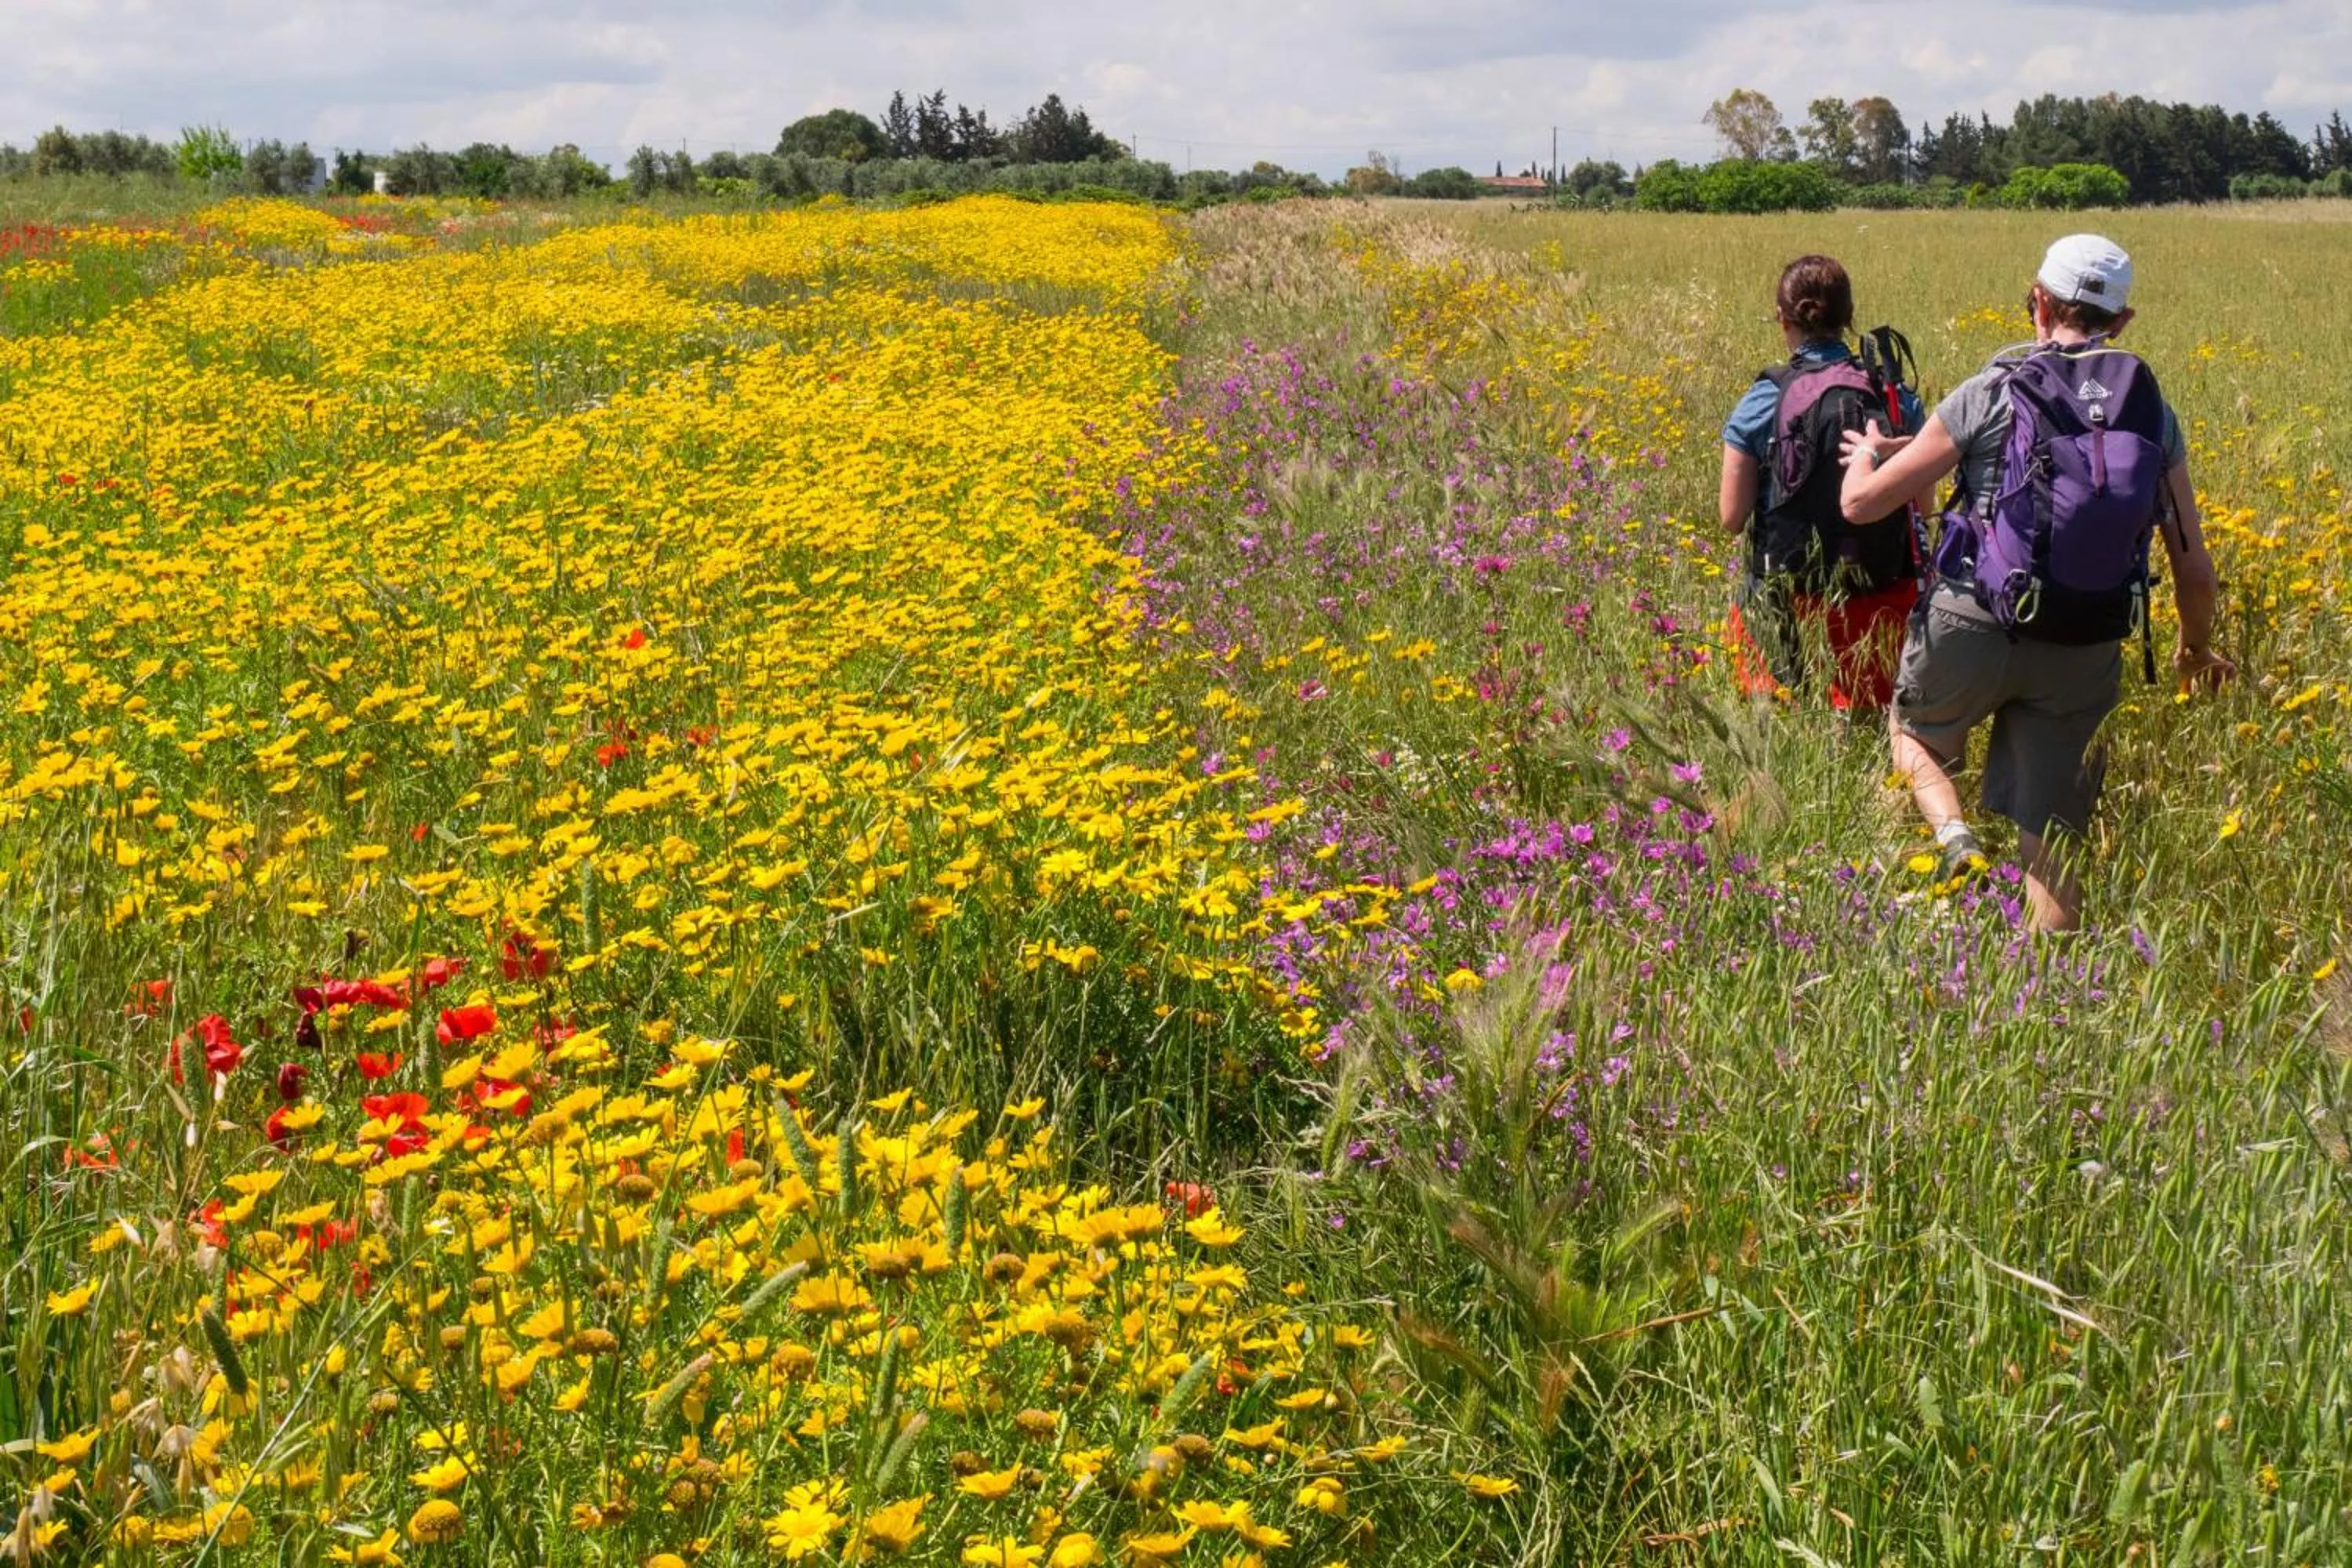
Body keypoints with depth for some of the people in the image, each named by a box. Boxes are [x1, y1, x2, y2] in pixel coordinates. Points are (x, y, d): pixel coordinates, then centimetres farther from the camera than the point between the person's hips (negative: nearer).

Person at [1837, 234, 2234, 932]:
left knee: (1916, 734, 27)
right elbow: (2194, 568, 7)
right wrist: (2197, 647, 28)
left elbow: (1861, 502, -4)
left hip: (1974, 627, -2)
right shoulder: (2154, 414, 3)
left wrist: (1865, 452, 20)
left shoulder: (1992, 394, -7)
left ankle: (1954, 837, -1)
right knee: (2051, 846, 10)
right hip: (2086, 655, 2)